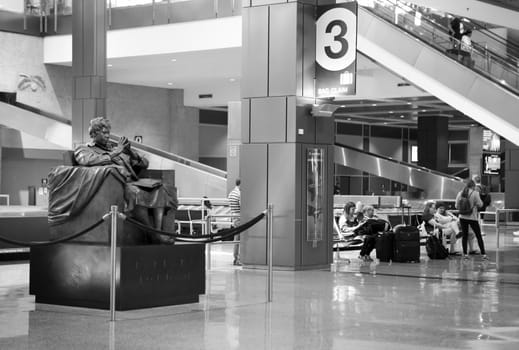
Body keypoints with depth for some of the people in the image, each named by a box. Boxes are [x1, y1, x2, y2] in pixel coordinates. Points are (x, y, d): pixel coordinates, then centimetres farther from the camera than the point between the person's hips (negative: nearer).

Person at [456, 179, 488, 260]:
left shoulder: (460, 193, 3)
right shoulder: (475, 193, -10)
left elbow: (457, 206, 7)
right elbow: (480, 204, -9)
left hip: (463, 217, 4)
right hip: (472, 217, -3)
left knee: (464, 235, 10)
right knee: (478, 236, 4)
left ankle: (465, 254, 9)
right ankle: (483, 254, 3)